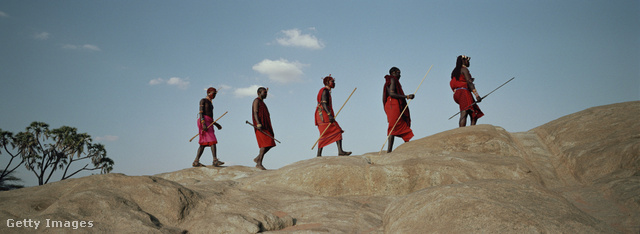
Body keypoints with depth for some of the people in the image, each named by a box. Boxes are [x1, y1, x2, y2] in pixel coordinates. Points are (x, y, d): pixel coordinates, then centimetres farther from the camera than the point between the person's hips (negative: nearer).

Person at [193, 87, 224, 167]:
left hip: (209, 123, 10)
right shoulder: (203, 100, -3)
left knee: (204, 143, 4)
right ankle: (215, 160, -25)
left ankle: (196, 161, 3)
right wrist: (203, 124, -23)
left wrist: (216, 124, 21)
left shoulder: (210, 103, 24)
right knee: (212, 141, -18)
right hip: (204, 122, -10)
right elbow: (201, 113, -12)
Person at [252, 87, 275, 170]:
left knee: (270, 144, 2)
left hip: (266, 126, 10)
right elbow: (255, 113, -14)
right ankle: (259, 163, -16)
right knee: (265, 144, -17)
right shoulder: (256, 101, -2)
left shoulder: (262, 102, 26)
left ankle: (257, 159, 9)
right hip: (260, 126, -10)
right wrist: (258, 124, -27)